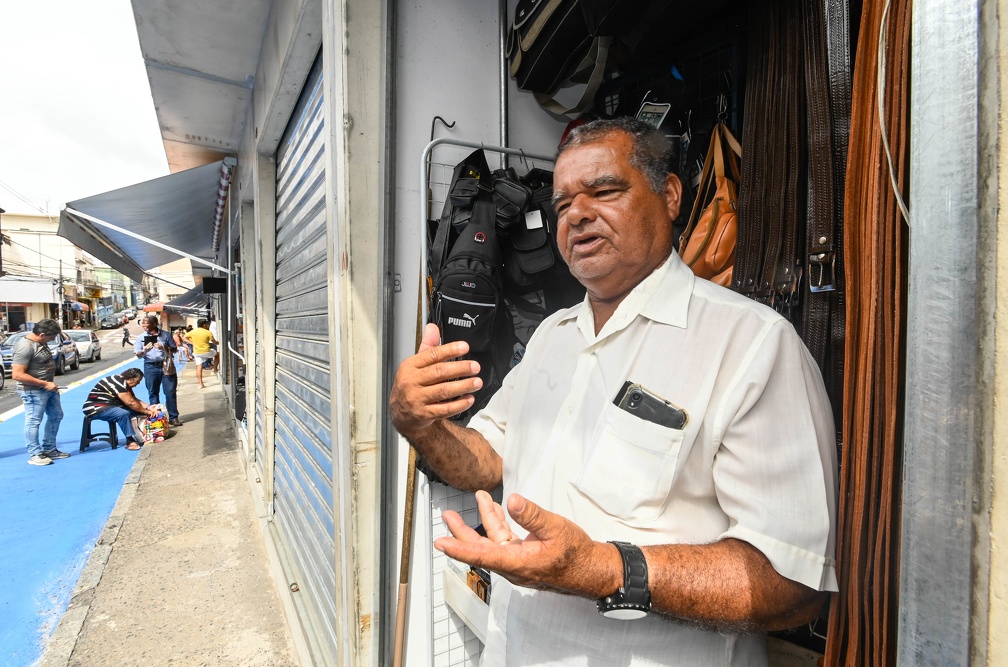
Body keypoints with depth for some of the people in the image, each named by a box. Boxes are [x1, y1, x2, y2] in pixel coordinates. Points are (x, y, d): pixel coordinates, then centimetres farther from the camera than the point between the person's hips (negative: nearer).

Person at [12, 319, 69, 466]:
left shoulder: (41, 342, 6)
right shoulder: (24, 347, -22)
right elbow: (17, 375, -25)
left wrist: (50, 384, 10)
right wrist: (45, 384, -22)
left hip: (48, 387, 10)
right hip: (33, 391, -10)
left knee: (56, 416, 17)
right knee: (34, 421, 0)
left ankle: (49, 450, 28)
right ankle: (35, 455, 10)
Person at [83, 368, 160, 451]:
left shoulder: (125, 383, 8)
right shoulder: (118, 382, -24)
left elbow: (135, 399, 8)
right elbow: (130, 403, -25)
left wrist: (148, 407, -7)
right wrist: (146, 411, -17)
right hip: (95, 409, -10)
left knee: (137, 410, -4)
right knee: (123, 414, -34)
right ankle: (130, 441, -28)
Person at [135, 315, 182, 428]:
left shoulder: (166, 334, 5)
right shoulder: (141, 337, 7)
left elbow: (174, 349, 5)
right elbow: (138, 355, 5)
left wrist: (164, 348, -14)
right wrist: (144, 350, -16)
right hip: (150, 367, 1)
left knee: (170, 391, -2)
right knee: (153, 393, 5)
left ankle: (173, 417, 5)